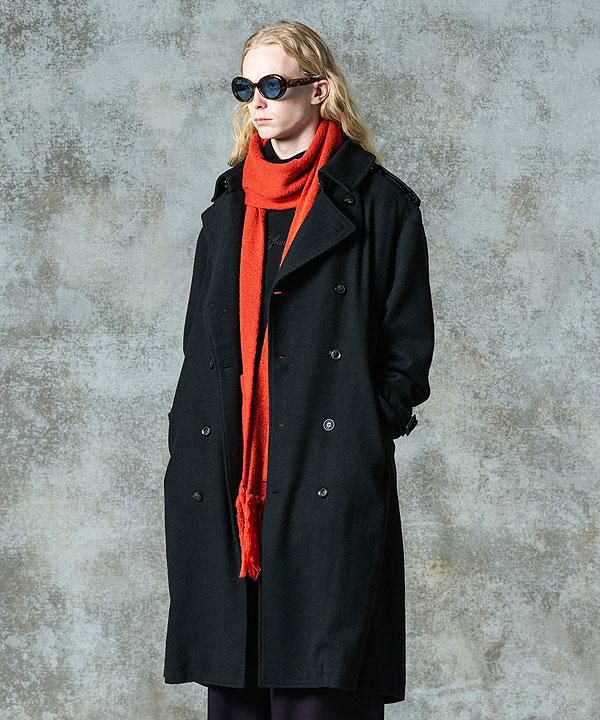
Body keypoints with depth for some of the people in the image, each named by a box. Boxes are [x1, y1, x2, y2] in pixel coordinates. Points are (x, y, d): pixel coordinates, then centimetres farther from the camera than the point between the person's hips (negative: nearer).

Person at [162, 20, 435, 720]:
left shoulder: (378, 201, 2)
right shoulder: (230, 204, 17)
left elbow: (408, 345, 2)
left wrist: (368, 428, -8)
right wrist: (189, 451, 10)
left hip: (330, 478, -5)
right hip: (224, 486, 5)